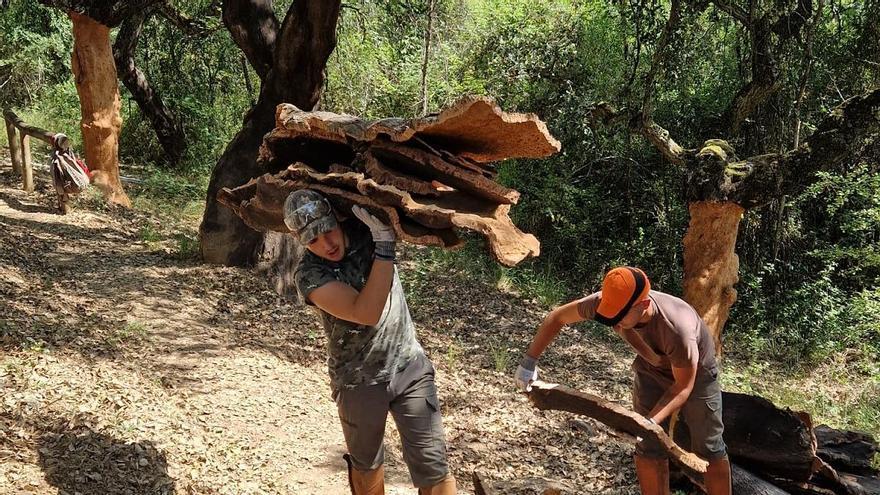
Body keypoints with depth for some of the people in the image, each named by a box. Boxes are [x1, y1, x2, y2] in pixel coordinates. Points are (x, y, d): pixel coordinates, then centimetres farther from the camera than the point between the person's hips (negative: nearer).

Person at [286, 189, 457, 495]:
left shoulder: (366, 228, -9)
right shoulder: (309, 275, -19)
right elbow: (367, 313, -32)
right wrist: (385, 243, -34)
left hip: (409, 366, 2)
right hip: (358, 382, -1)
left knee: (432, 465, -3)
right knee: (366, 465, 18)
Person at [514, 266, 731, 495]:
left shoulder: (677, 328, -44)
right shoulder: (603, 302, -32)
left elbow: (683, 387, -30)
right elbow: (557, 317, -15)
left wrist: (651, 422, -42)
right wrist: (529, 362, -19)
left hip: (695, 374, -4)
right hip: (651, 368, 4)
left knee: (708, 449, 4)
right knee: (649, 448, 1)